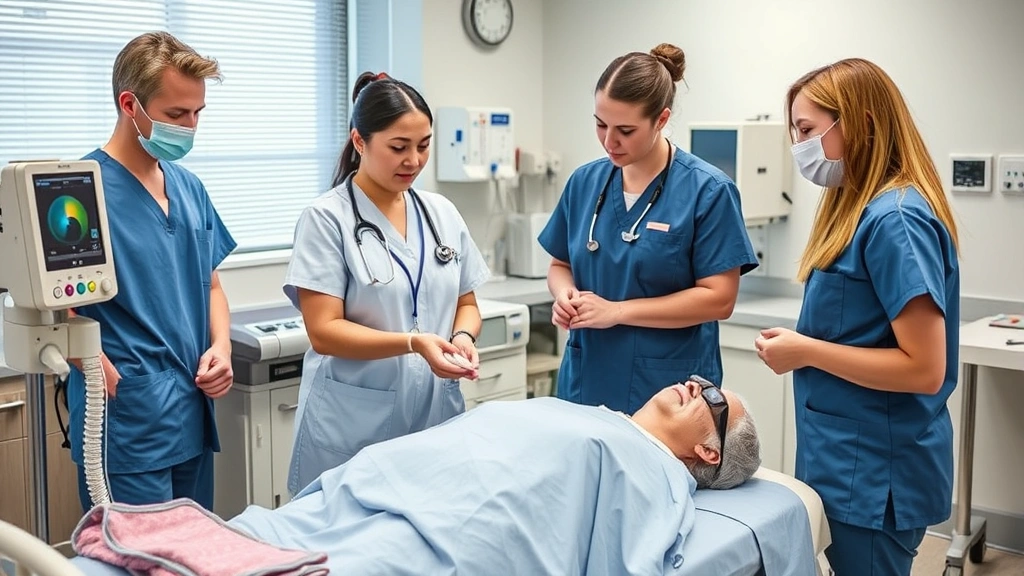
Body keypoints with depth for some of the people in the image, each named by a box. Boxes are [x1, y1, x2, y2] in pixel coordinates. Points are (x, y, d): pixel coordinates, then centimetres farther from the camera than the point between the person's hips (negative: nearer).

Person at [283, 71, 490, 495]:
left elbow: (466, 304, 14)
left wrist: (463, 337, -8)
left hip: (437, 417, 5)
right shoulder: (327, 218, -8)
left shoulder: (442, 213, 8)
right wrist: (413, 343, -24)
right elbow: (323, 331, -12)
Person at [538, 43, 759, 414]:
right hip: (586, 383, 4)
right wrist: (565, 294, -8)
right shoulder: (584, 182, 4)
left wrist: (616, 311, -16)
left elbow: (719, 298, -12)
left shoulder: (707, 190, -10)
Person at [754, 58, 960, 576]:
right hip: (846, 461, 9)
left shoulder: (895, 221, -19)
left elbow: (925, 368, -23)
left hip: (875, 475, -9)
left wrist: (806, 351, -17)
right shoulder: (856, 207, 10)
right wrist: (803, 342, 0)